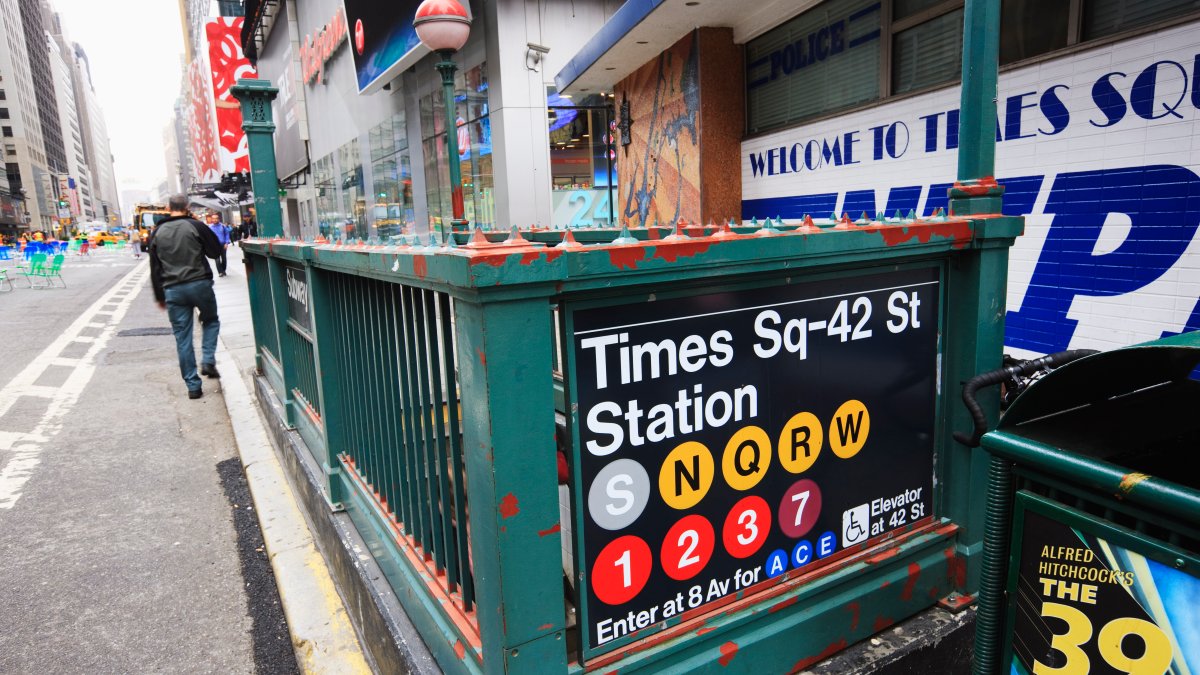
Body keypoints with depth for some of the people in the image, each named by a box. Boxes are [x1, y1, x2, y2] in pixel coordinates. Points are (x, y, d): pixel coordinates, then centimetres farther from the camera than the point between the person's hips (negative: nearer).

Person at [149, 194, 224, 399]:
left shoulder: (158, 232, 10)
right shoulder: (195, 226, -4)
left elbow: (155, 269, 12)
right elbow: (216, 252, 0)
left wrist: (159, 296, 18)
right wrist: (223, 247, 22)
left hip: (172, 290, 3)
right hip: (199, 284, -3)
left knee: (182, 338, 6)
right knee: (211, 321, 22)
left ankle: (193, 386, 8)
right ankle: (208, 361, 1)